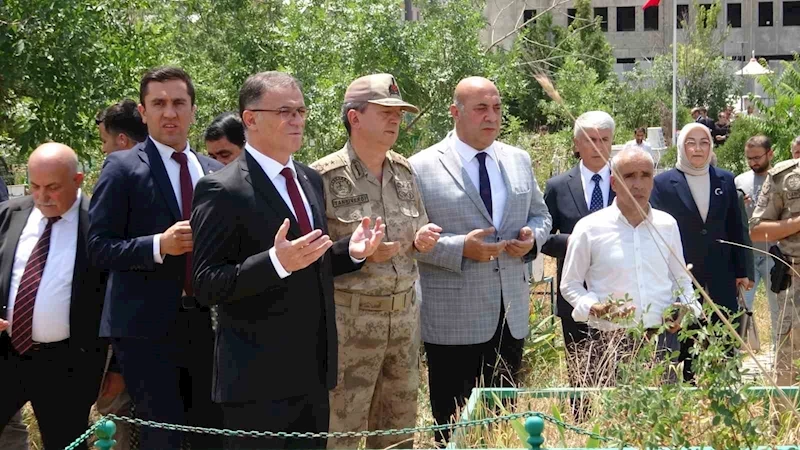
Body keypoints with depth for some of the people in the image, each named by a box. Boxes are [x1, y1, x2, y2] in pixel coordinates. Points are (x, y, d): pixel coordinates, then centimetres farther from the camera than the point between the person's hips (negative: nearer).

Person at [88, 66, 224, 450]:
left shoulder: (214, 172, 12)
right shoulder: (123, 168, -4)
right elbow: (99, 246, -9)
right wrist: (159, 245, -23)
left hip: (206, 324, 5)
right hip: (146, 329, -5)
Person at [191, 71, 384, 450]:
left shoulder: (311, 180, 12)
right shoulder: (223, 191, -13)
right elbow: (206, 286, -17)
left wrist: (352, 251, 2)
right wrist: (276, 262, -30)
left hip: (314, 373, 8)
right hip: (258, 379, -7)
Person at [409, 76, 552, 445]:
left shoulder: (518, 160, 10)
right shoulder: (422, 167, -7)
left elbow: (540, 215, 19)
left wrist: (532, 237, -4)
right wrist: (461, 248, -20)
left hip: (511, 316, 5)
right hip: (453, 320, -5)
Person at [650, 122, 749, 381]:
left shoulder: (725, 180, 9)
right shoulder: (663, 183, -1)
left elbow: (735, 229, 12)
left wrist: (741, 271, 12)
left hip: (720, 280, 2)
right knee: (686, 348, 4)